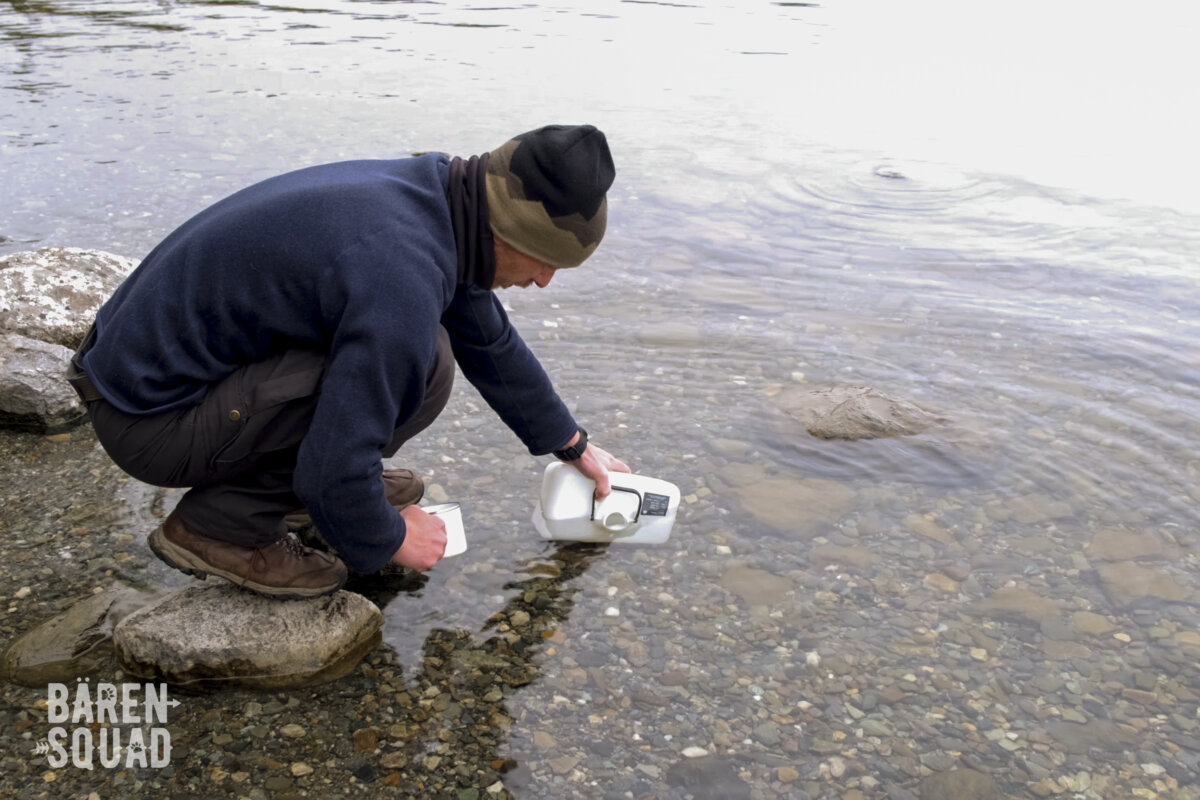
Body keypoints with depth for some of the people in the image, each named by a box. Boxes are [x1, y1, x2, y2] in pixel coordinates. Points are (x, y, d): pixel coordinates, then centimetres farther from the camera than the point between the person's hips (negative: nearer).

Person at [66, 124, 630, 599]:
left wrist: (574, 446, 24)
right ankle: (222, 525, -9)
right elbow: (333, 469, -28)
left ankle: (289, 483, 14)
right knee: (416, 366, -21)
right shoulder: (401, 279, -30)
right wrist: (387, 538, -6)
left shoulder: (434, 194, 1)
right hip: (151, 422, -9)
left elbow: (491, 343, 16)